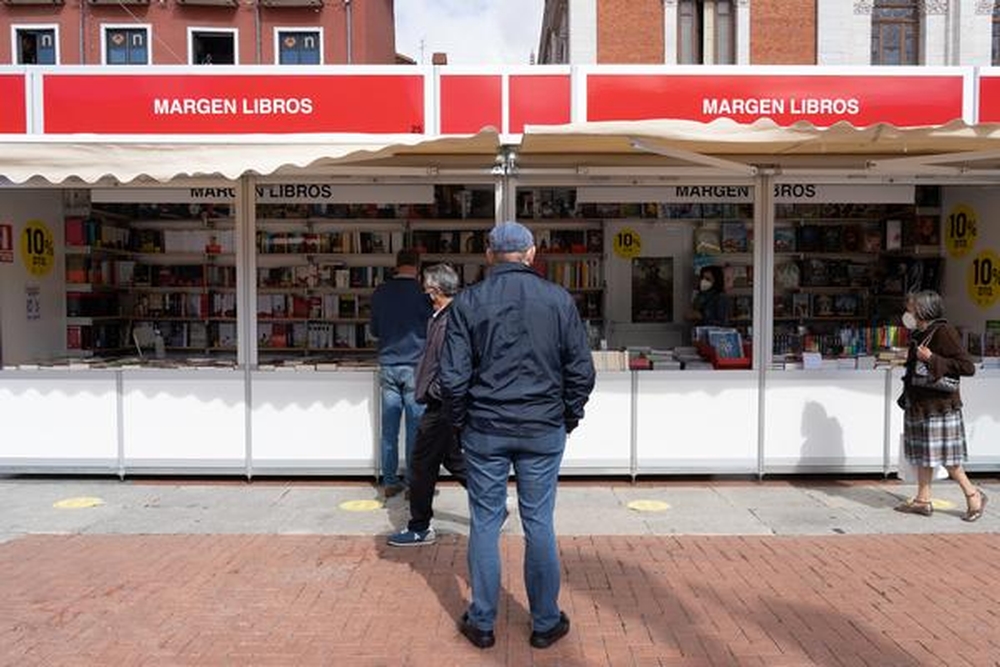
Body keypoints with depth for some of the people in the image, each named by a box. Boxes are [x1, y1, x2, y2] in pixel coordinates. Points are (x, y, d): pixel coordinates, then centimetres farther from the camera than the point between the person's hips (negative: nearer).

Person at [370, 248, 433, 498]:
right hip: (415, 366, -4)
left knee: (389, 428, 8)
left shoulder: (380, 293, 4)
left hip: (387, 366, 4)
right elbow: (432, 330, -1)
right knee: (415, 429, 3)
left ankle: (389, 482, 14)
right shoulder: (421, 293, -10)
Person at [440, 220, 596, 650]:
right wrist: (568, 418, 13)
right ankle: (546, 623, 23)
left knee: (484, 524, 10)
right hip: (543, 430, 1)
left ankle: (482, 623, 22)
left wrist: (461, 422, 9)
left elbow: (453, 376, -6)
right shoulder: (559, 299, -1)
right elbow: (581, 369, 0)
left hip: (485, 431, 0)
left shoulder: (468, 301, -3)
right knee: (539, 525, 10)